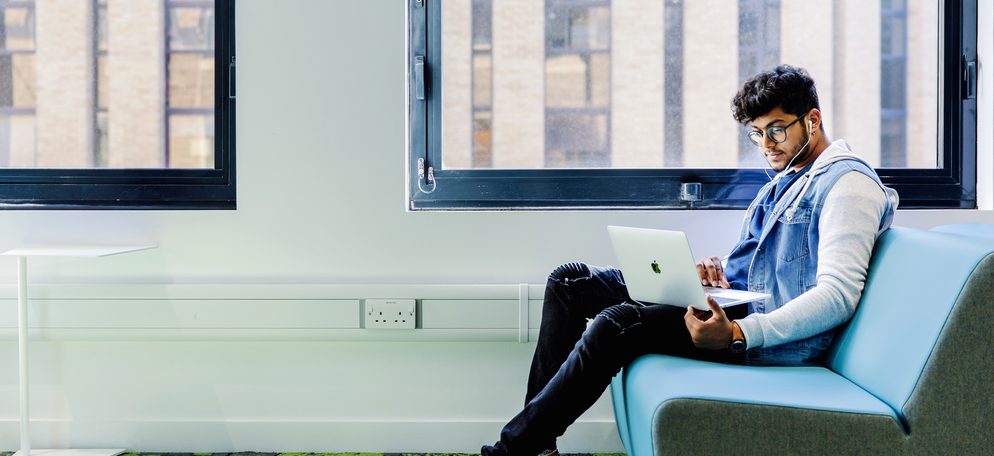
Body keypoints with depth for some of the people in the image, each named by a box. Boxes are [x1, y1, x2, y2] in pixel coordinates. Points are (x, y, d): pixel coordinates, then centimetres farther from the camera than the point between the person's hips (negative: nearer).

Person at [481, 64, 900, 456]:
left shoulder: (849, 184, -8)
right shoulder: (783, 180, 22)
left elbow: (838, 296, -20)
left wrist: (736, 335, -29)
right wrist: (719, 279, 0)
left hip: (779, 339, -10)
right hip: (734, 304, 10)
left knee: (617, 323, -32)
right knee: (568, 281, 3)